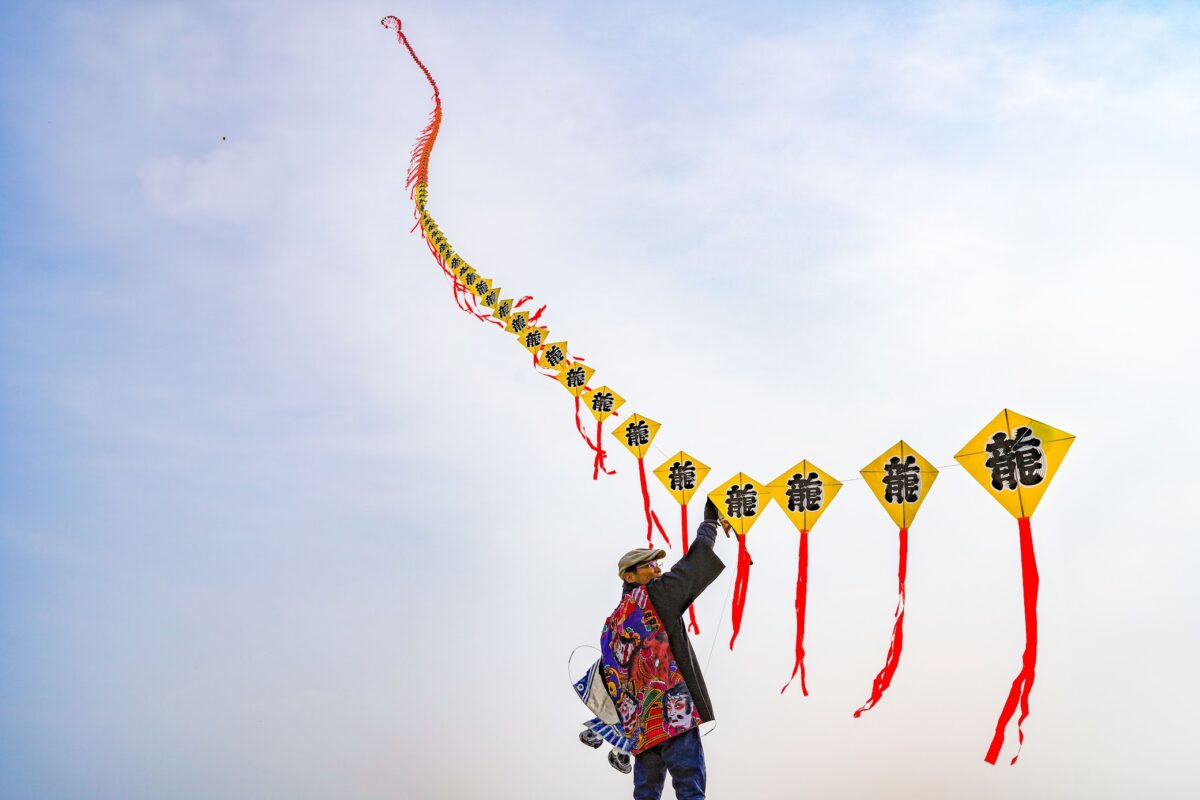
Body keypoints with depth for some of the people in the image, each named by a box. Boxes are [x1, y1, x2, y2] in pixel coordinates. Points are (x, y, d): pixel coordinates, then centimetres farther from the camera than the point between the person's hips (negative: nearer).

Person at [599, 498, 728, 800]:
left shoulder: (611, 624, 19)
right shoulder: (653, 596, -1)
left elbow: (610, 675, 18)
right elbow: (694, 563, 3)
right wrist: (710, 521, 17)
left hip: (638, 723, 8)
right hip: (671, 711, -8)